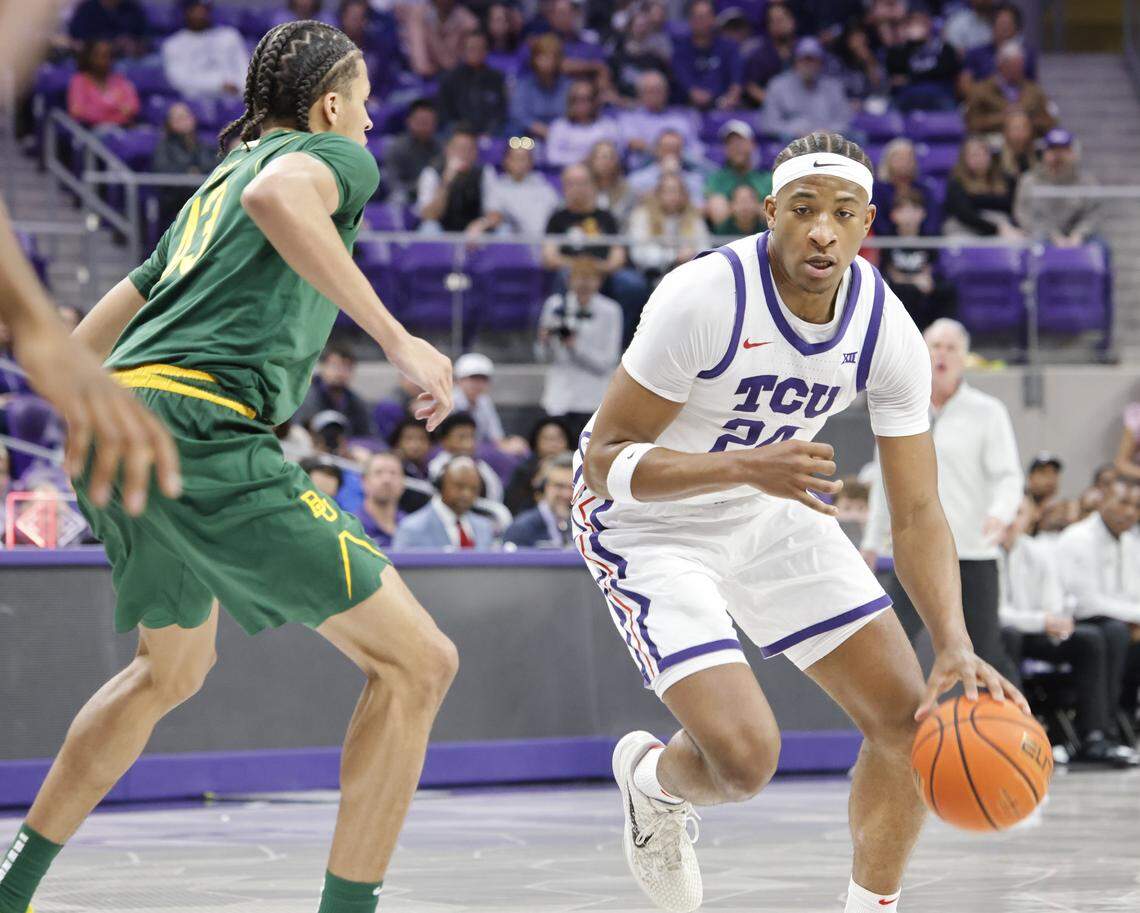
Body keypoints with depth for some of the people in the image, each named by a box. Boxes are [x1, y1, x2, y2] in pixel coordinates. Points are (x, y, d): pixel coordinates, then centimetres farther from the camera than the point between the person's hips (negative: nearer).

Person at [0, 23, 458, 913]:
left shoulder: (212, 189, 30)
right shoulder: (335, 155, 7)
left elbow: (82, 344, 30)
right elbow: (276, 193, -21)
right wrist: (398, 338, -21)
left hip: (114, 433, 9)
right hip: (197, 430, -9)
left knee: (172, 671, 33)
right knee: (416, 663, -6)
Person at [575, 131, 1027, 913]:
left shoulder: (887, 330, -15)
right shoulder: (703, 298, -29)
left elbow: (918, 513, -12)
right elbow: (605, 461, -26)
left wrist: (955, 646, -28)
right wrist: (746, 467, -41)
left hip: (771, 512, 6)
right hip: (648, 525, -6)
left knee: (912, 716, -3)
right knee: (744, 757, -20)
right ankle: (650, 780, 17)